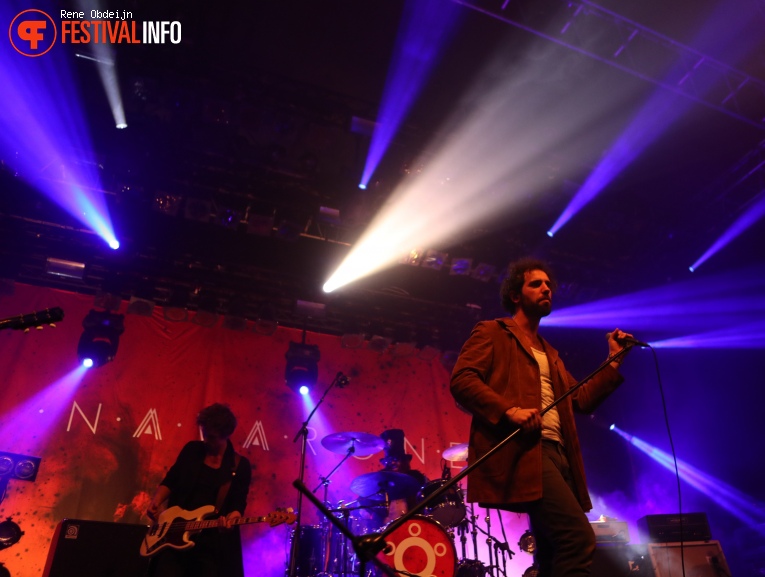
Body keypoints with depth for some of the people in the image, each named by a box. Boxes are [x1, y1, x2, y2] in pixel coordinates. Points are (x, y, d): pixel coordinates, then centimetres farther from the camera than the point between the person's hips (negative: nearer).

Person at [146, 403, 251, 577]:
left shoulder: (240, 466, -3)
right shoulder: (191, 449, 5)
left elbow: (238, 503, -5)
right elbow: (170, 481, 10)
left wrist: (230, 519, -26)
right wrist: (156, 502, -7)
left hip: (213, 541, -2)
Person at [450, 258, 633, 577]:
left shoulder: (549, 353, 30)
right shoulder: (492, 332, 7)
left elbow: (581, 400, 25)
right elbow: (461, 380, -7)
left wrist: (614, 361, 17)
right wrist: (508, 410, -21)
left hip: (557, 452, 9)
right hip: (523, 450, -8)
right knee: (579, 538, -21)